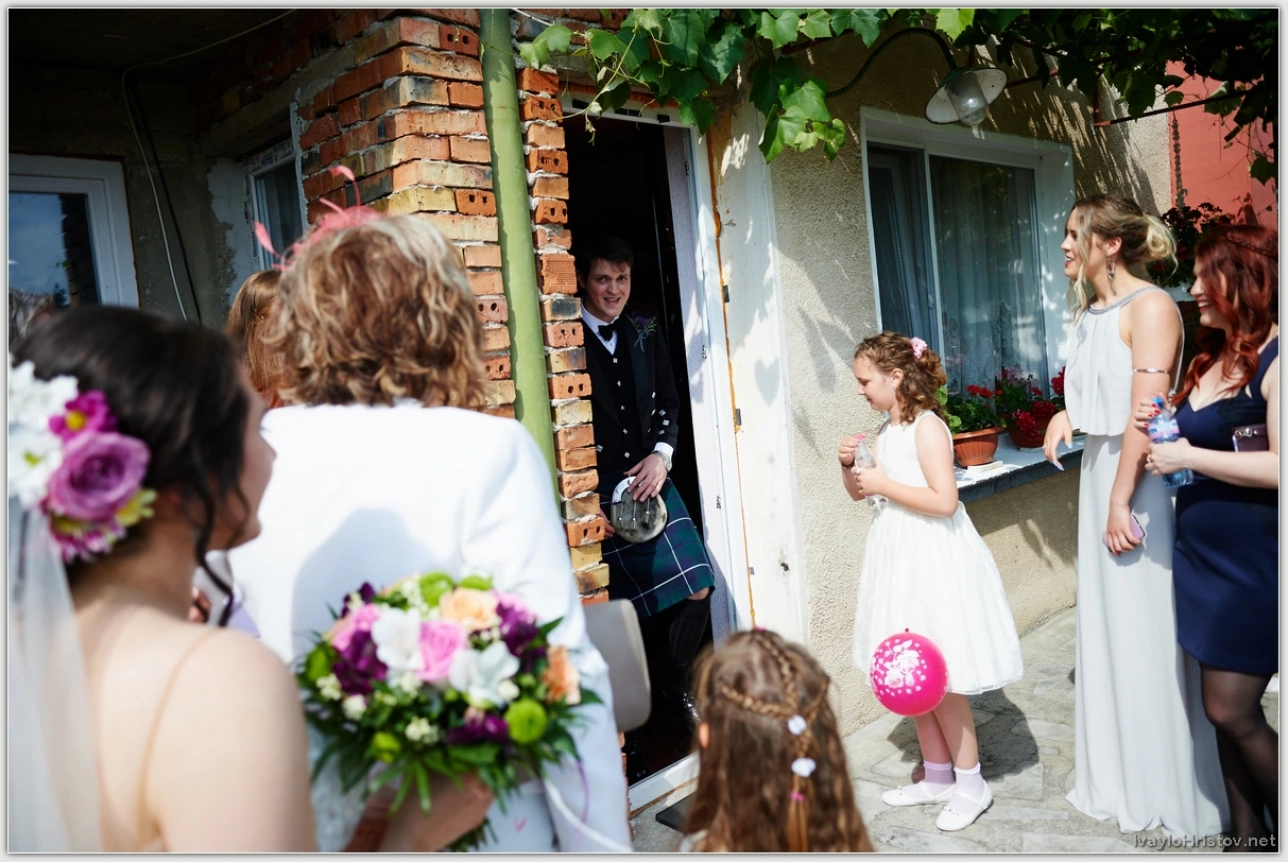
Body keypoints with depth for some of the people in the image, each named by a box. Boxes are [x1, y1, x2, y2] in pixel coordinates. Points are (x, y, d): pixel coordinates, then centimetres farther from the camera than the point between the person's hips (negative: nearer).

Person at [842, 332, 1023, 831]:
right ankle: (938, 776, 29)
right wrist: (848, 465, 0)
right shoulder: (887, 430, 10)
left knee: (939, 677, 0)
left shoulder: (928, 427, -15)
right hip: (900, 558, 9)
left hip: (934, 560, -9)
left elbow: (944, 501, -24)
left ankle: (971, 784, 18)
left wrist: (884, 484, -19)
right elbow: (859, 493, 18)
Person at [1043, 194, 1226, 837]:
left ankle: (1174, 792, 19)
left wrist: (1121, 500, -21)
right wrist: (1067, 415, 8)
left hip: (1143, 476, -8)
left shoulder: (1150, 307, -14)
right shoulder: (1090, 311, 13)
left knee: (1150, 629, 1)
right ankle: (1121, 778, 29)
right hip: (1098, 468, 9)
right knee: (1107, 621, 14)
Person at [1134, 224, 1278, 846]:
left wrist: (1188, 456, -18)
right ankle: (1247, 832, 26)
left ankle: (1278, 827, 21)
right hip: (1202, 555, 8)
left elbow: (1278, 468, -23)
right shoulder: (1210, 360, 12)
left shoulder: (1273, 360, -14)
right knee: (1222, 709, 13)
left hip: (1254, 562, -8)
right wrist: (1160, 428, 6)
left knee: (1233, 712, -1)